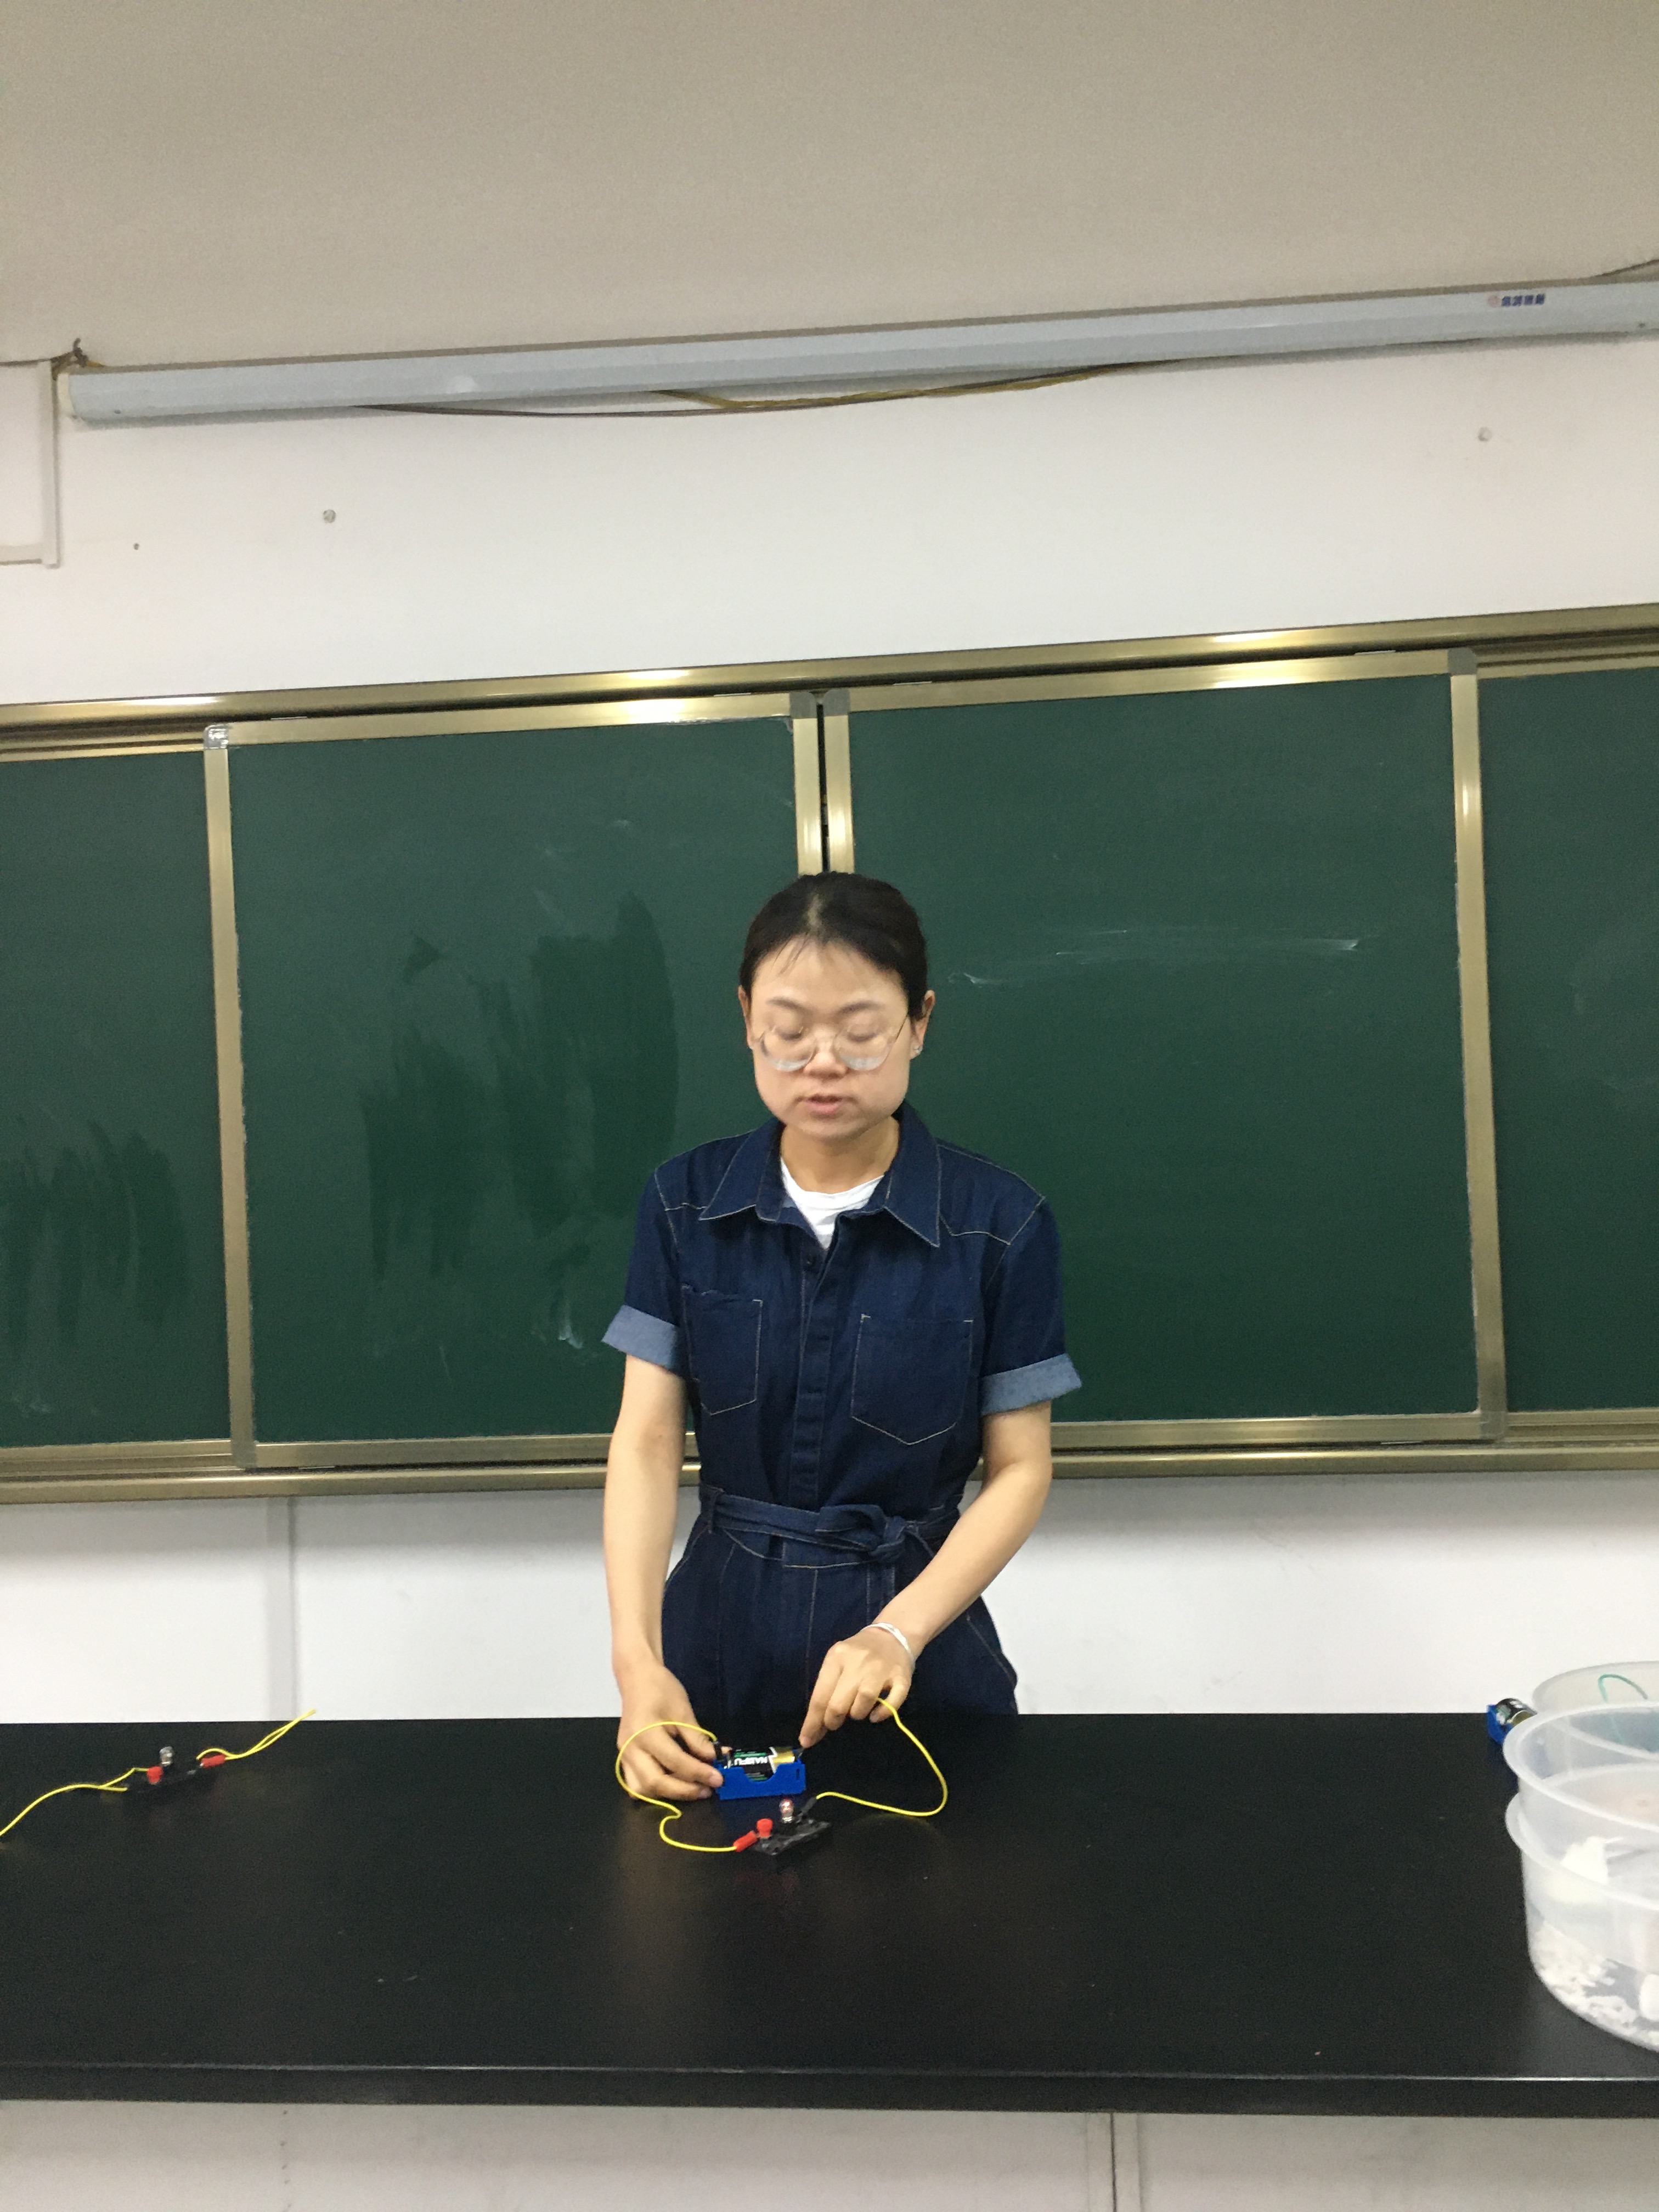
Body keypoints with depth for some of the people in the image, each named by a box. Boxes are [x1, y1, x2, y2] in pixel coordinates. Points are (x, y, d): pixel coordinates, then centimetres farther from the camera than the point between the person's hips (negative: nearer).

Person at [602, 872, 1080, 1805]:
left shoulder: (1000, 1221, -12)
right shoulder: (687, 1202, -6)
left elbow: (1021, 1468, -8)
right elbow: (648, 1440, -8)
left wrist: (898, 1633, -22)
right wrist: (637, 1658, -21)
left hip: (918, 1639, -2)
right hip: (722, 1634, 2)